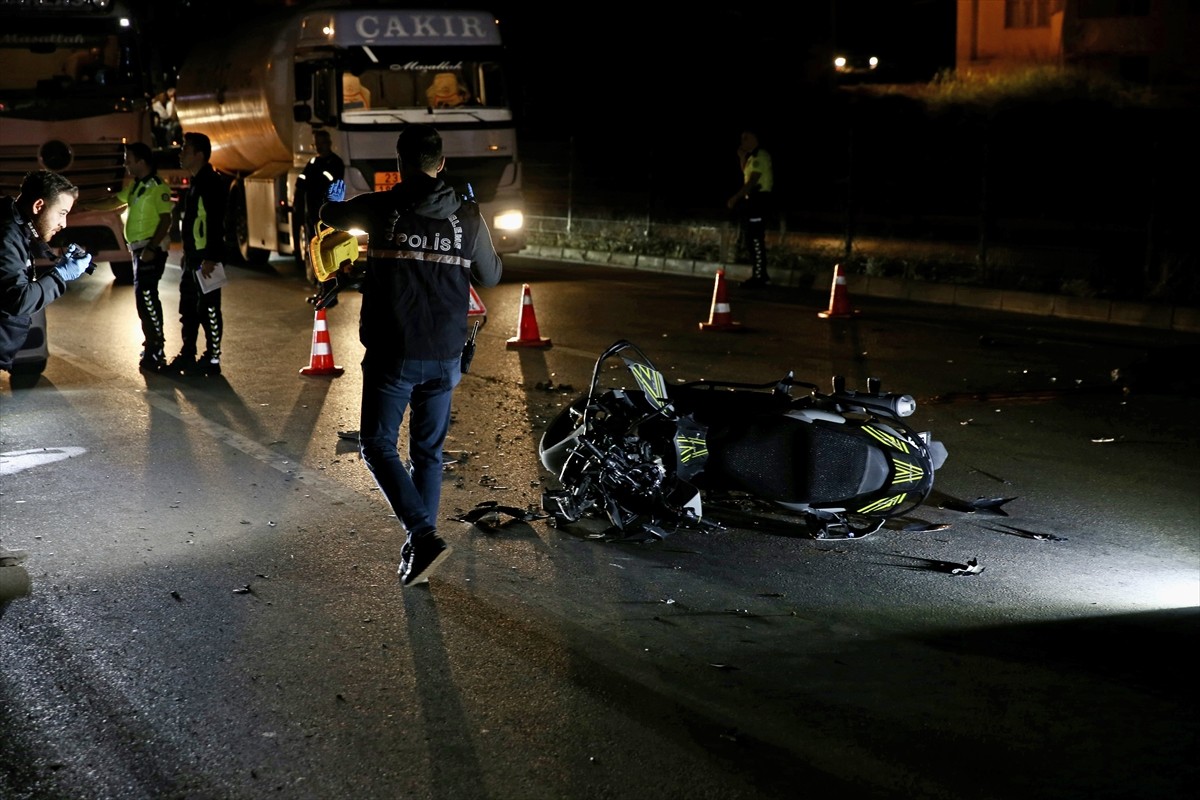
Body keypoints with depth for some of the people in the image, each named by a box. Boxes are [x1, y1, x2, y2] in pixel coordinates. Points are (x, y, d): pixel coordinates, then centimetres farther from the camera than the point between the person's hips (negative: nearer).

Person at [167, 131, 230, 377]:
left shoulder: (213, 182, -13)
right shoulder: (195, 183, 18)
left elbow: (216, 223, -21)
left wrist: (211, 258, -25)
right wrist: (187, 256, 21)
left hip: (206, 258, -11)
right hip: (192, 258, 11)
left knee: (208, 309, -5)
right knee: (188, 309, 15)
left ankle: (212, 359, 1)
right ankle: (187, 356, 23)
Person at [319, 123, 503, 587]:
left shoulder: (381, 209, -6)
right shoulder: (468, 218, -2)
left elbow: (331, 215, 15)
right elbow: (490, 276, 13)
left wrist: (334, 199, 40)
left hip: (392, 356, -3)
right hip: (444, 358, 3)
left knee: (378, 445, 7)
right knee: (428, 452, 16)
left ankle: (423, 535, -10)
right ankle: (420, 547, 19)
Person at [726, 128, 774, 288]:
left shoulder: (760, 156, -13)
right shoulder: (753, 156, 18)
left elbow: (752, 181, -19)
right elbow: (746, 175, 24)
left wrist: (735, 198, -18)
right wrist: (742, 157, 13)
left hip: (760, 200, -10)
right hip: (752, 200, 10)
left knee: (755, 238, -10)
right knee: (751, 238, 12)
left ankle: (759, 276, -9)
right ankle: (760, 274, 18)